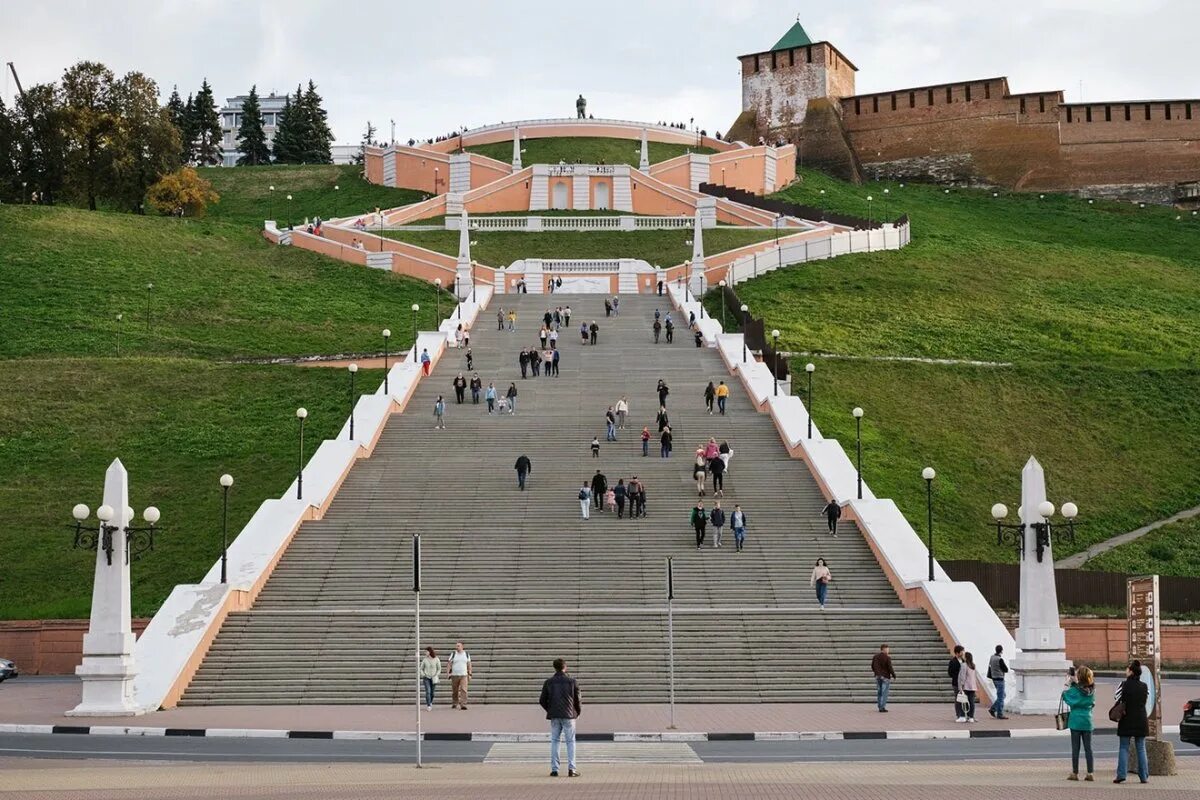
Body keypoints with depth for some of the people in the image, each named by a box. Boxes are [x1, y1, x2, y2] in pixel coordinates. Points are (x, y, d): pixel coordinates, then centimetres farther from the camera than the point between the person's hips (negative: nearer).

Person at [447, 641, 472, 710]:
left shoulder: (466, 654, 6)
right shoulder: (453, 654, 1)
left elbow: (469, 664, 11)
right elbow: (448, 664, 0)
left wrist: (469, 674, 7)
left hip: (464, 675, 0)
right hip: (454, 675, 0)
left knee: (463, 690, -14)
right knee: (455, 691, 8)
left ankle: (463, 705, -17)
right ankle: (454, 703, 26)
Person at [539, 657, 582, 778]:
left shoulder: (548, 682, 1)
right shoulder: (572, 682, -4)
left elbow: (542, 701, 3)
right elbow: (578, 700, -1)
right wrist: (578, 712, 17)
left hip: (554, 716, 2)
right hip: (569, 715, -2)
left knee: (554, 741, 9)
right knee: (570, 742, 4)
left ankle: (554, 769, 4)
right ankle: (571, 769, -3)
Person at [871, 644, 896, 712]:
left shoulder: (875, 656, 6)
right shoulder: (887, 657, -13)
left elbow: (872, 666, 13)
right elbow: (890, 667, -14)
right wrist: (894, 676, -3)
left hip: (878, 676, 6)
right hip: (885, 677, -6)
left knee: (879, 692, 12)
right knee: (884, 693, -2)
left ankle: (879, 706, 14)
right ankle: (882, 707, -5)